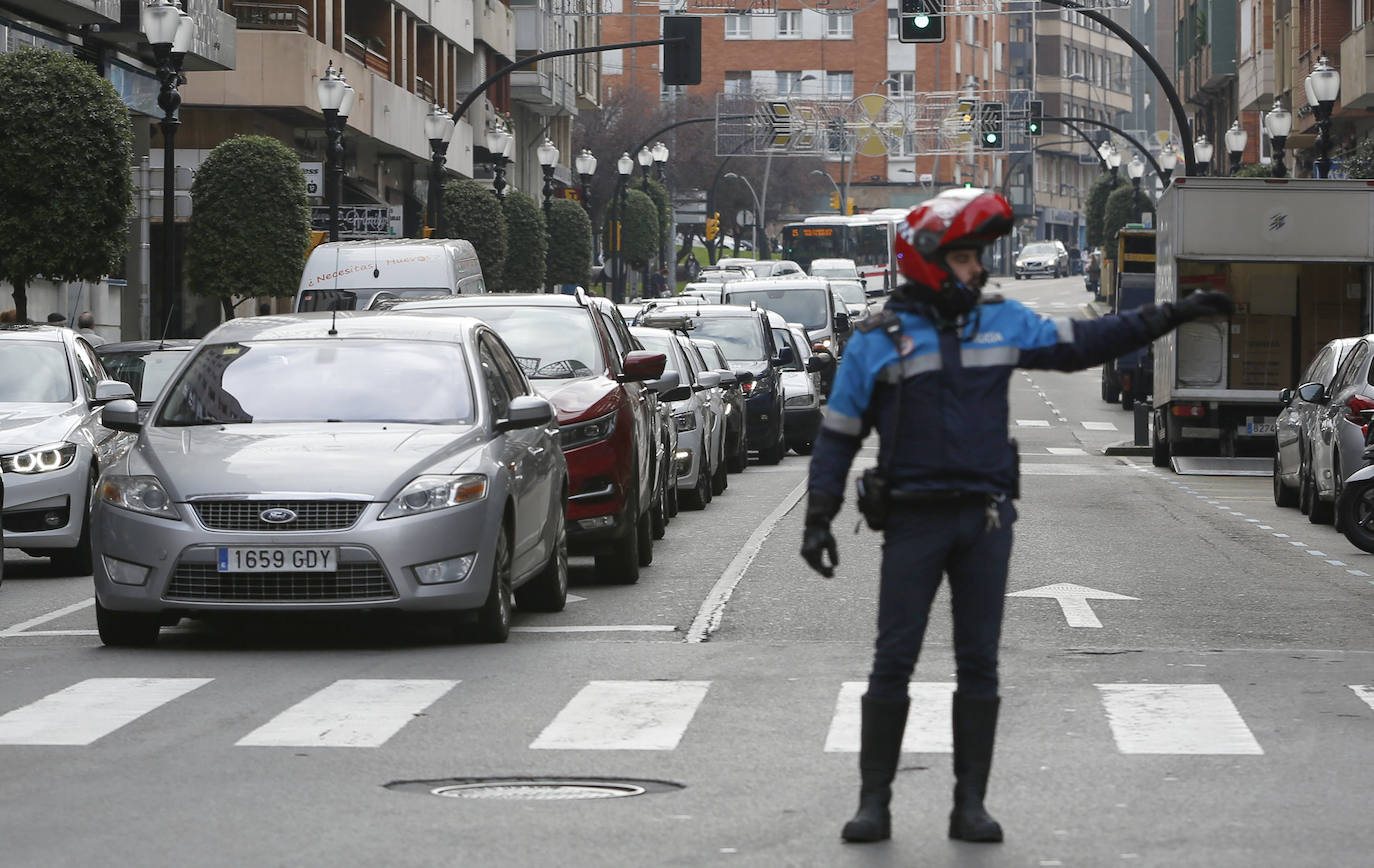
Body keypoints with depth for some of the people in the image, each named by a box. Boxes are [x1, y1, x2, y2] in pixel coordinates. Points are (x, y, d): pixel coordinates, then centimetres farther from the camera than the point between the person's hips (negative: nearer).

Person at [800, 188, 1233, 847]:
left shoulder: (1001, 323, 10)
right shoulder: (877, 341, 0)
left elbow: (1081, 344, 18)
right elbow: (838, 435, 2)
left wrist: (1172, 315, 16)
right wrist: (818, 520, -4)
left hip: (986, 520, 3)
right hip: (913, 520, -3)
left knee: (979, 664, 4)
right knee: (893, 662, -4)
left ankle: (970, 805, 9)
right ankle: (874, 803, 2)